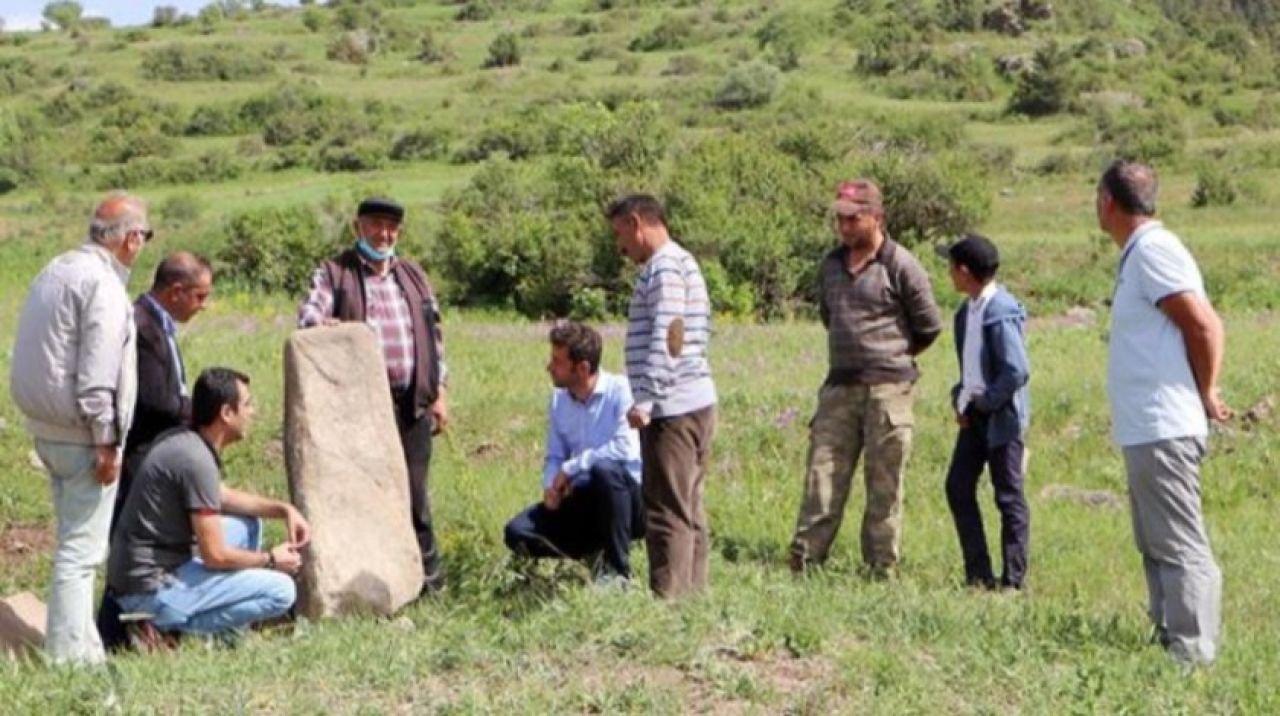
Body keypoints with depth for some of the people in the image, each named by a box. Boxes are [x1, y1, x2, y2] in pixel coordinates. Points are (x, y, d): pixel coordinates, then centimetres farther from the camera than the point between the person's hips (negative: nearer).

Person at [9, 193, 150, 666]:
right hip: (81, 433, -10)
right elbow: (97, 377, -22)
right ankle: (69, 653, -1)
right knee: (81, 547, -4)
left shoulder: (55, 271, 12)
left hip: (46, 426, 10)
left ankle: (77, 643, 27)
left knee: (76, 539, 19)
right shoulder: (103, 285, -17)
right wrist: (107, 442, -16)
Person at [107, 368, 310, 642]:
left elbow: (223, 497, 27)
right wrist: (270, 560, -2)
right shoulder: (197, 460, -21)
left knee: (247, 524, 21)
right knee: (281, 590, -12)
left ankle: (227, 632, 15)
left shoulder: (179, 440, 8)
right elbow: (215, 555, -19)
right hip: (151, 590, -10)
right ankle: (167, 629, -8)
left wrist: (283, 509, 14)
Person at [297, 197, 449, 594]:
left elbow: (434, 335, 19)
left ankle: (427, 573, 14)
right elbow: (310, 309, -9)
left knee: (413, 489, 6)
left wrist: (439, 392, 12)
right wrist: (318, 322, -35)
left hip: (411, 402, 3)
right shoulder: (334, 273, 6)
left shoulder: (414, 276, 18)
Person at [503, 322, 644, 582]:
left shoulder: (620, 391, -14)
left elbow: (626, 448, -26)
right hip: (584, 501, 5)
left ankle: (618, 569, -21)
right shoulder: (559, 401, 6)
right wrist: (551, 485, -11)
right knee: (518, 532, -13)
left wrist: (571, 468, -20)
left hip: (628, 498, -5)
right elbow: (554, 456, 12)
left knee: (605, 470, -39)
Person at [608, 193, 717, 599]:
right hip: (696, 402, 10)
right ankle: (693, 595, 16)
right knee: (689, 509, 12)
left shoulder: (665, 265, -10)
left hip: (672, 408, -10)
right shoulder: (684, 263, 22)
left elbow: (666, 336, -20)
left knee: (668, 511, -8)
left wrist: (646, 399, -22)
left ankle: (669, 598, -8)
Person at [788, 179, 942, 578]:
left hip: (888, 387, -5)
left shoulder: (900, 266, -6)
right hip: (839, 385, 5)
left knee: (885, 484, 0)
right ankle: (804, 560, 0)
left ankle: (881, 568, 5)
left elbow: (929, 327, 1)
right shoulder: (831, 265, 12)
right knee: (823, 473, 0)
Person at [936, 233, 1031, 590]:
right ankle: (978, 574, 14)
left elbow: (1018, 371, -24)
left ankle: (1013, 580, 8)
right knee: (958, 487, 7)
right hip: (975, 415, 9)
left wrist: (985, 402, -15)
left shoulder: (1000, 313, -20)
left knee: (1009, 497, 0)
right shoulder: (968, 310, 8)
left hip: (1002, 416, -9)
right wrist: (961, 399, 6)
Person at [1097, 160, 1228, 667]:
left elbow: (1205, 326, -18)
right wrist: (1201, 396, 10)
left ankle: (1193, 657, -8)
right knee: (1157, 547, 16)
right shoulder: (1139, 253, 16)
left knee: (1179, 547, -9)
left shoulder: (1152, 251, -13)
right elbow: (1196, 329, 18)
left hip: (1162, 430, -11)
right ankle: (1170, 644, 22)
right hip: (1146, 429, 11)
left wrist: (1205, 395, -7)